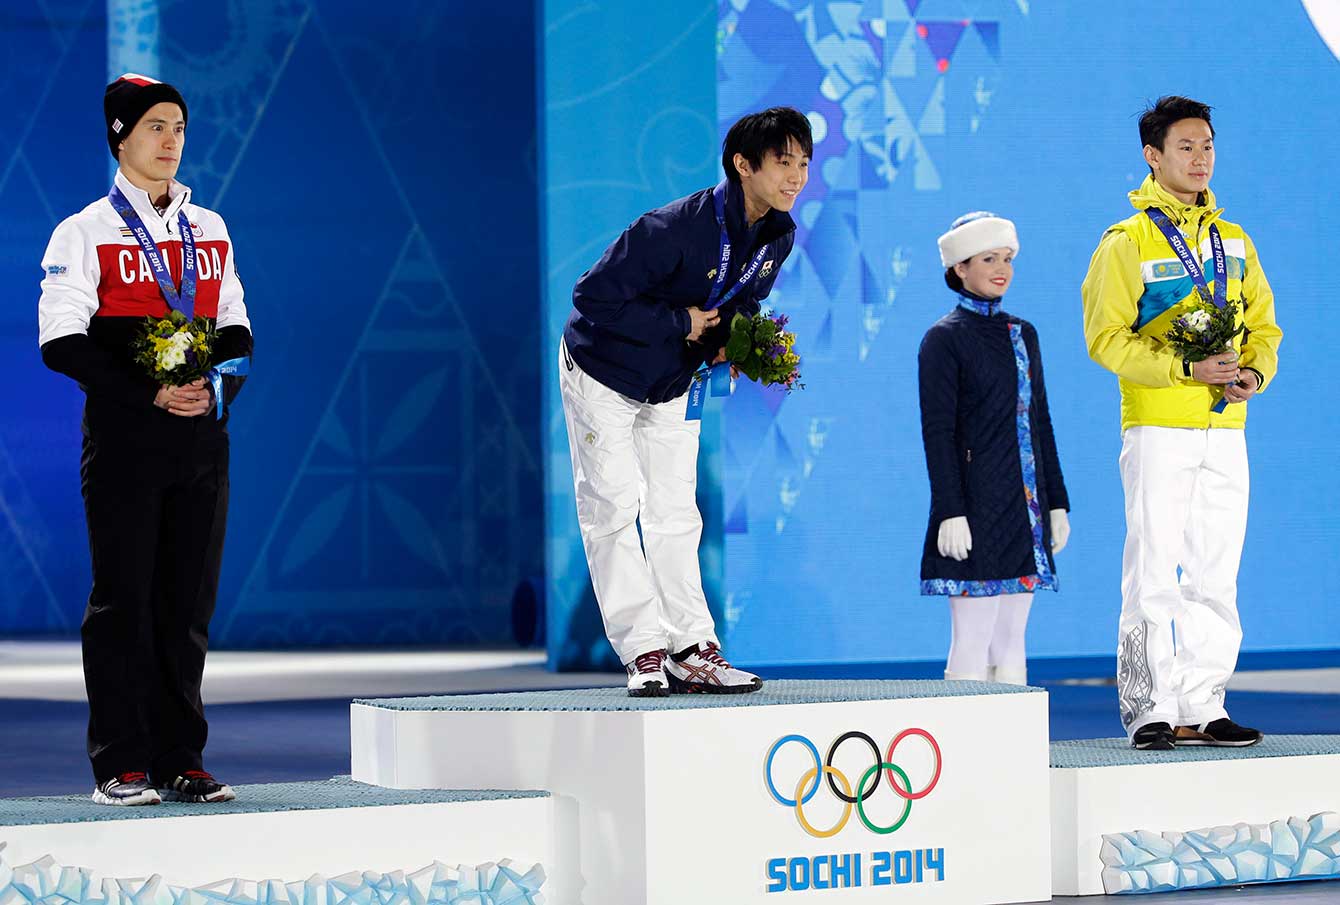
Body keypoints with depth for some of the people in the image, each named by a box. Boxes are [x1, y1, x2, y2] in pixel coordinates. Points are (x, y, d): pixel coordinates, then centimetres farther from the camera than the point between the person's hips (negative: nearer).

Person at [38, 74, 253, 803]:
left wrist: (217, 388, -6)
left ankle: (179, 759, 10)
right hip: (123, 442, -4)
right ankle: (120, 766, 0)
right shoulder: (86, 234, -2)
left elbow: (237, 333, 15)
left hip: (201, 441, 5)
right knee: (122, 600, -3)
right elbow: (62, 343, -9)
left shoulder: (210, 231, 14)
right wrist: (151, 393, -17)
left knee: (189, 604, 5)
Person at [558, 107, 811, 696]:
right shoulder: (673, 229, -33)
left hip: (672, 386, 6)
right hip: (603, 375, -6)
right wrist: (679, 323, -26)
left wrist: (733, 340, -12)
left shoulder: (779, 235, -10)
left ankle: (691, 650, 4)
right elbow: (593, 297, -30)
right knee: (614, 509, -8)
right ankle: (644, 652, -8)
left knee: (675, 516, 5)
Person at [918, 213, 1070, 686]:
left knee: (1010, 643, 8)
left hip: (1024, 508, 6)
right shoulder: (944, 338, -4)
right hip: (976, 511, -6)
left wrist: (1057, 503, 13)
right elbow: (938, 432, -9)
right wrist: (951, 512, -16)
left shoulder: (1023, 334, 14)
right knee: (971, 645, -8)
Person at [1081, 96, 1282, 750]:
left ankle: (1201, 706, 11)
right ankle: (1150, 710, -3)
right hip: (1158, 430, -5)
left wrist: (1254, 371, -4)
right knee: (1153, 575, -6)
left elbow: (1263, 326, 18)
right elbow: (1107, 338, -9)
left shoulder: (1234, 242, 16)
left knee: (1215, 578, 6)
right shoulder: (1127, 242, -2)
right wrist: (1186, 369, -18)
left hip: (1225, 432, 5)